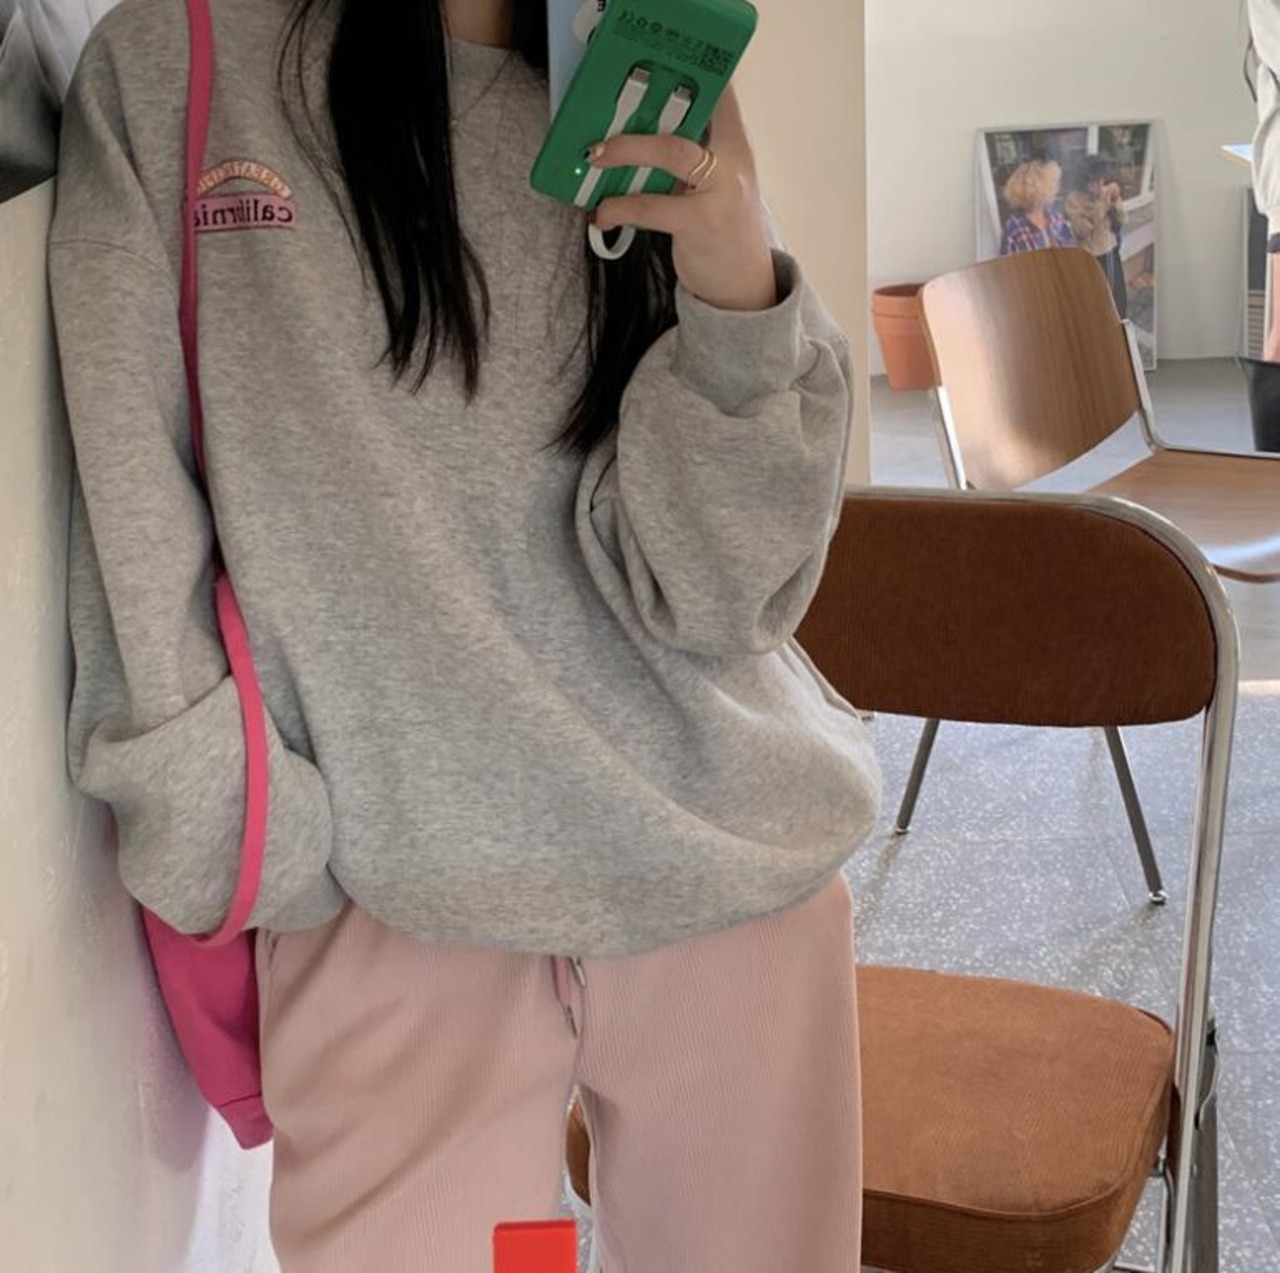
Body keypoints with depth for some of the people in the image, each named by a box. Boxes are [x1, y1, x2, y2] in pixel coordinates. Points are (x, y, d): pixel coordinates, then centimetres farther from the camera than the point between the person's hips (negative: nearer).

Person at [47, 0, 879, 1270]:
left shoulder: (657, 118, 3)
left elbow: (713, 593, -7)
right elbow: (136, 551, 0)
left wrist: (737, 299, -22)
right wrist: (243, 854, -3)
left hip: (733, 876, 3)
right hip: (390, 908, -2)